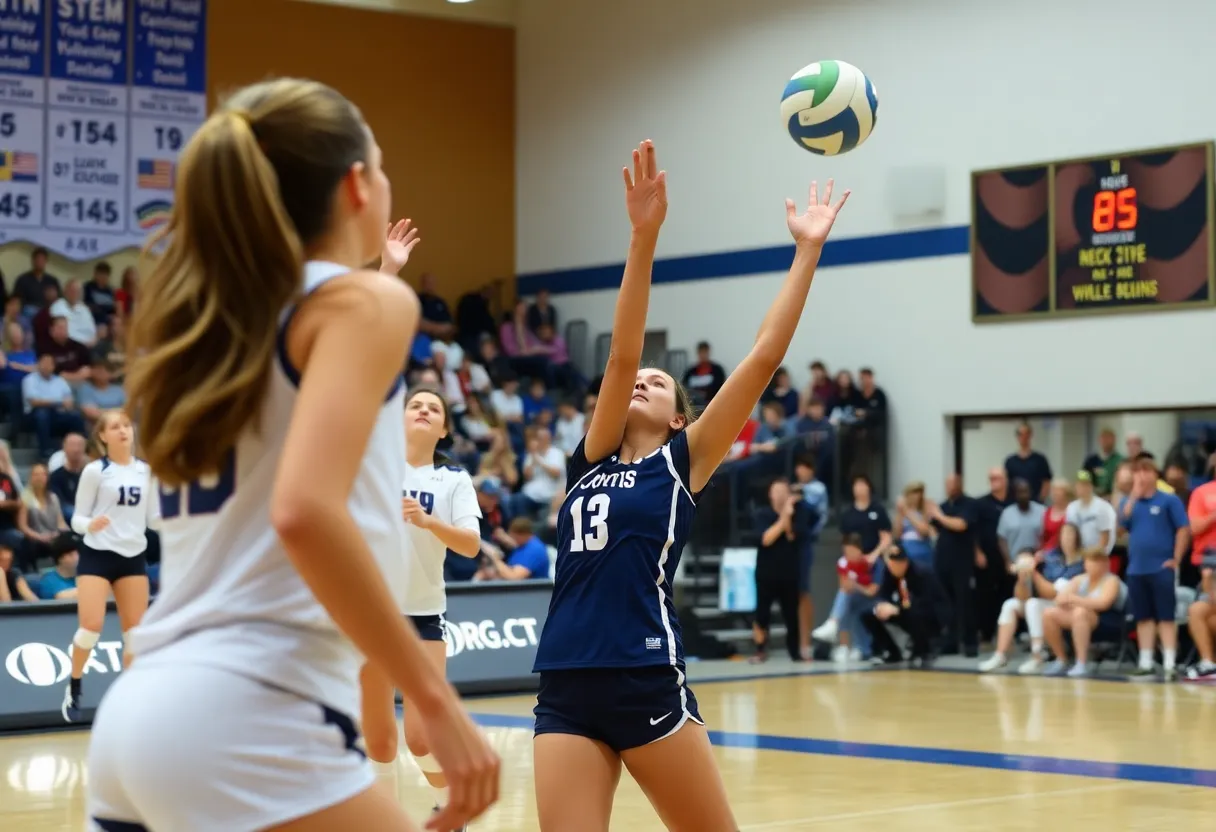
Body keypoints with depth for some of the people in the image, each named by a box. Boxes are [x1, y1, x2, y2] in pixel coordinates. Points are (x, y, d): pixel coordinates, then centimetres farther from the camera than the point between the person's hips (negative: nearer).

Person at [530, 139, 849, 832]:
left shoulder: (683, 462, 6)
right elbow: (622, 353, 4)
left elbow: (764, 360, 1)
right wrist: (644, 236, -5)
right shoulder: (592, 459, 15)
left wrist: (807, 252, 0)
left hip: (649, 685, -3)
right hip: (566, 691, 4)